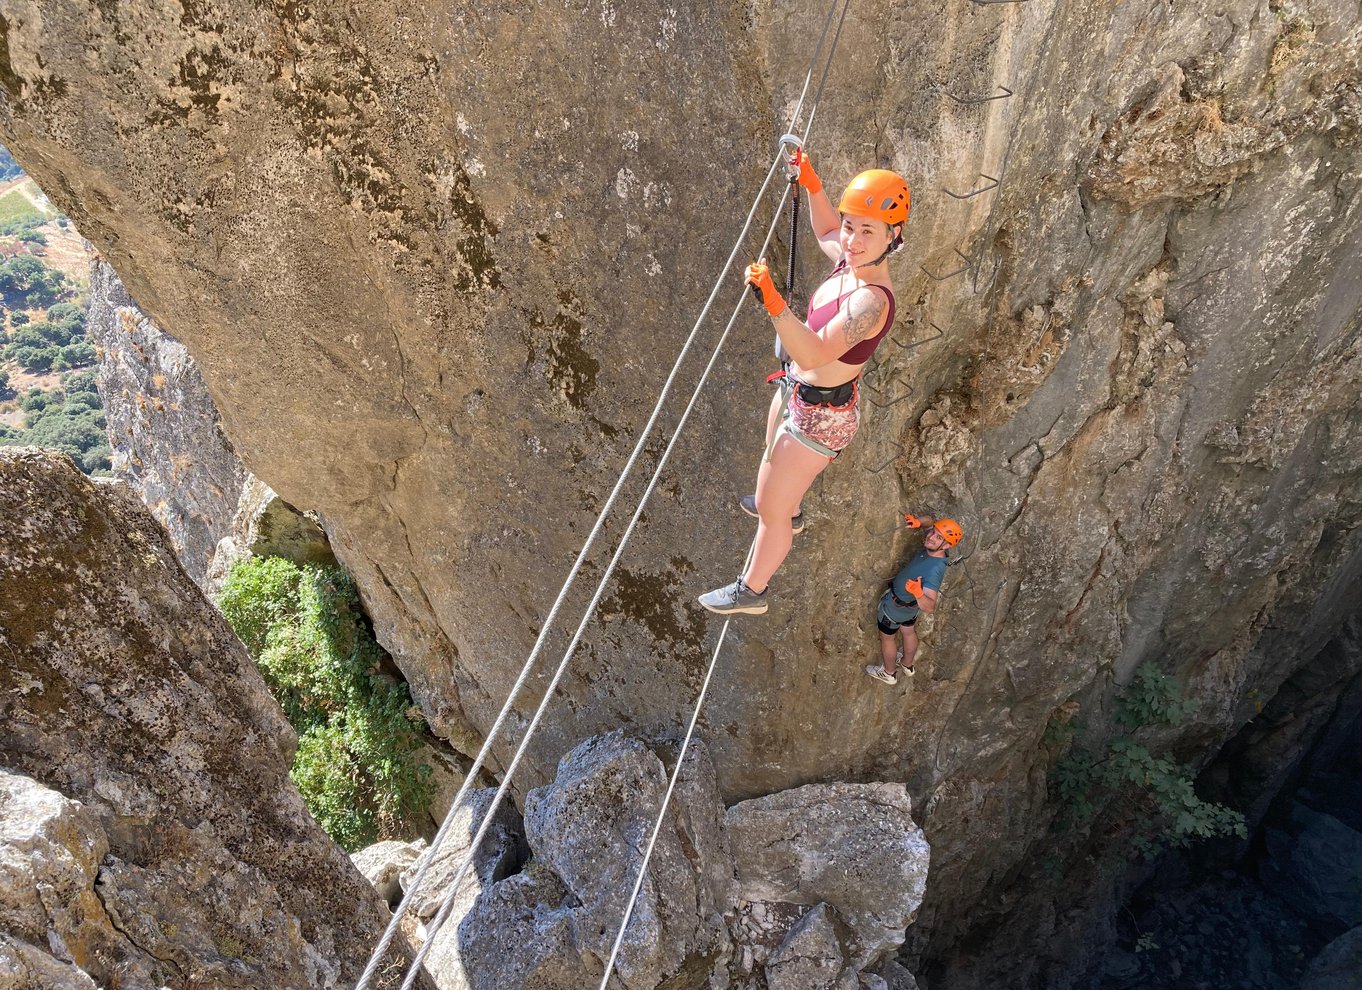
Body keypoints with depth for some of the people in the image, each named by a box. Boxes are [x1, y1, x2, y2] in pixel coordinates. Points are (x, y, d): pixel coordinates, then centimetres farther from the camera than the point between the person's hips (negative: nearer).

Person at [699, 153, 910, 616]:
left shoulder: (871, 301, -35)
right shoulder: (852, 260, -9)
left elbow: (814, 354, -48)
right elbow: (824, 232, 17)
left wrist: (774, 304, -60)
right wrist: (812, 185, 6)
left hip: (820, 417, -9)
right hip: (796, 390, 10)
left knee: (770, 510, 7)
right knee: (774, 461, 38)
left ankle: (751, 591, 32)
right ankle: (789, 512, 71)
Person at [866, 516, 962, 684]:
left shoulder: (934, 570, -44)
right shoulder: (931, 549, -22)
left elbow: (930, 608, -48)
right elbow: (930, 522, -2)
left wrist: (918, 593, -67)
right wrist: (919, 522, -24)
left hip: (895, 606, -7)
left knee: (887, 638, 20)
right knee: (908, 632, 31)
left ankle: (889, 673, 45)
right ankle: (907, 665, 57)